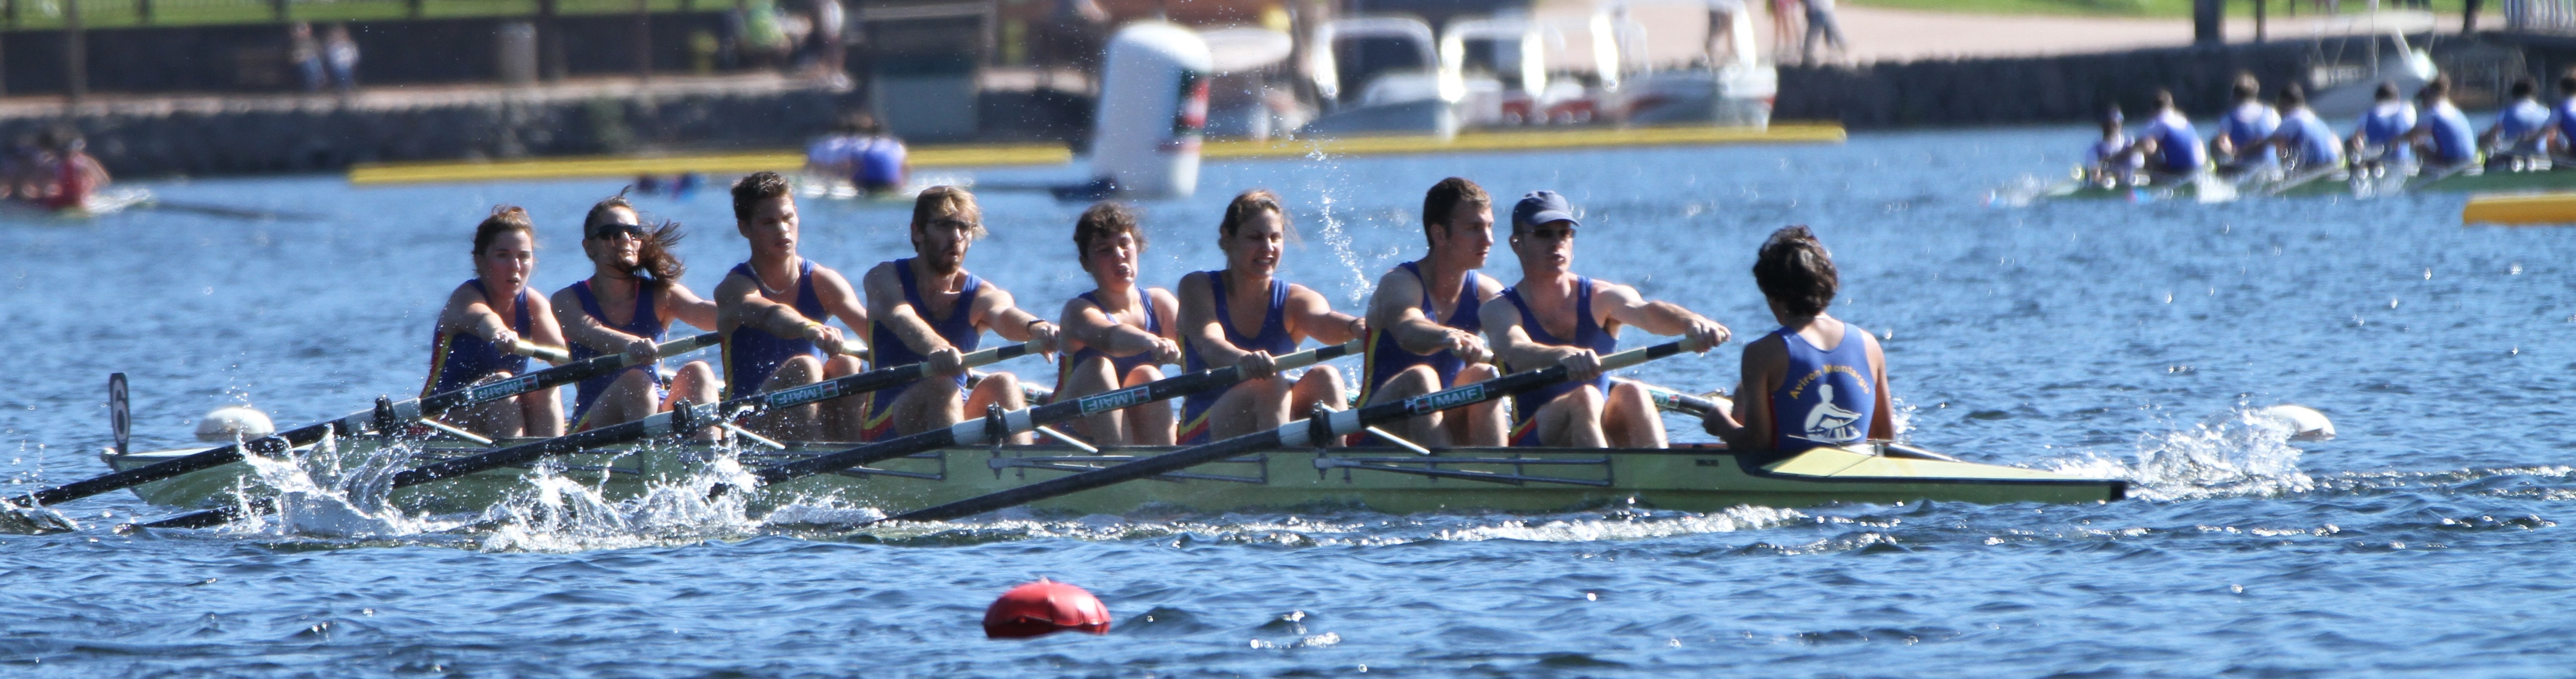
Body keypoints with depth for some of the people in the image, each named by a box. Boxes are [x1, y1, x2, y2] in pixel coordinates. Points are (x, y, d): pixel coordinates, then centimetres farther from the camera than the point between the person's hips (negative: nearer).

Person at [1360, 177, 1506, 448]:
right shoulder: (1399, 284, -12)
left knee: (1481, 376, -21)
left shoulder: (1486, 292, 3)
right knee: (1419, 377, -31)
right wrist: (1449, 337, -59)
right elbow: (1407, 330, -36)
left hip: (1447, 431, 4)